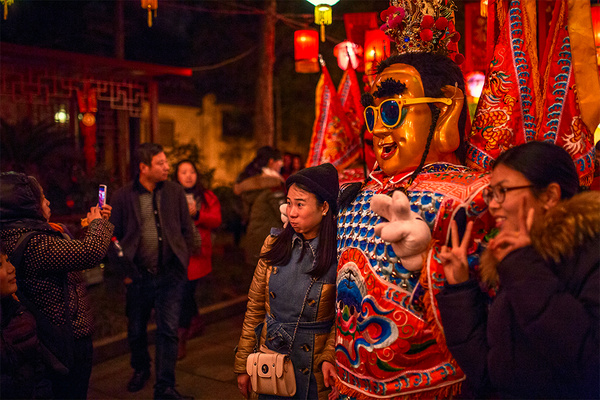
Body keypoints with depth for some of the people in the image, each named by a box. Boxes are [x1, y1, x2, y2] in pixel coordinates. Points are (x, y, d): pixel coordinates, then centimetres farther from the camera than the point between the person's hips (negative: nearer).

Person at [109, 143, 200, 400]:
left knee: (168, 331, -2)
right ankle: (140, 370, 43)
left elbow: (186, 229, 6)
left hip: (170, 275, 0)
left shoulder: (175, 191, 2)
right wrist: (124, 270, -2)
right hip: (139, 276, 1)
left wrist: (183, 262, 1)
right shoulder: (123, 196, -2)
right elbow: (115, 236, 2)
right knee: (136, 330, 16)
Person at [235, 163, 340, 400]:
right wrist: (242, 365, 5)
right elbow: (255, 307, 2)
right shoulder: (275, 244, -2)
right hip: (269, 365, 3)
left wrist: (329, 357, -21)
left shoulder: (338, 255, -12)